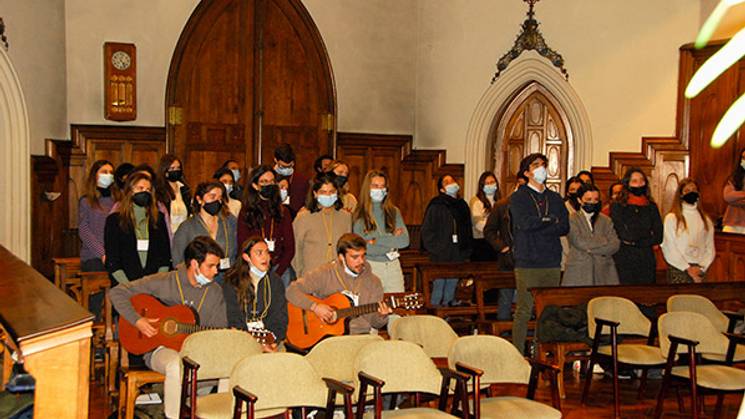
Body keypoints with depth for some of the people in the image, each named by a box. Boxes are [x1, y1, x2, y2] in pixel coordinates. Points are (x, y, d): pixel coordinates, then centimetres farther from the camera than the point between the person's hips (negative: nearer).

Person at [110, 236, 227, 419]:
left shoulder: (215, 291, 6)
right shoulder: (163, 282, -6)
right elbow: (117, 292, -2)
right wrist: (137, 321, -13)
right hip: (160, 347, -3)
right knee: (177, 365, -38)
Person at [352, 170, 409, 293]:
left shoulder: (394, 212, 8)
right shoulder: (360, 215, -2)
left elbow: (405, 240, -1)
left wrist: (377, 239, -10)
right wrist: (392, 238, -6)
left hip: (393, 266, 3)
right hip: (370, 266, -3)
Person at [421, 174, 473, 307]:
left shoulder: (462, 206, 15)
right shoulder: (436, 206, -4)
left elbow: (468, 231, 21)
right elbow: (427, 231, -7)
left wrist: (467, 252, 12)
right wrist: (435, 250, -14)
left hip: (458, 258, 6)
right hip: (441, 258, -6)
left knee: (452, 288, 11)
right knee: (438, 286, -6)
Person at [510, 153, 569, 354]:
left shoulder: (555, 198, 18)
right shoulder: (518, 198, 4)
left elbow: (564, 227, 5)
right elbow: (525, 223, -14)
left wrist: (538, 225, -8)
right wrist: (551, 220, -2)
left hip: (552, 262, 4)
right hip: (527, 263, -4)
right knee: (524, 310, -4)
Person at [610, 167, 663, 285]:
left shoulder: (651, 207, 12)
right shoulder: (617, 207, 0)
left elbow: (659, 237, 4)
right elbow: (625, 235, -9)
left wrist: (635, 241, -5)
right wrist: (648, 238, 0)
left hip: (647, 261, 4)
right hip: (624, 262, -3)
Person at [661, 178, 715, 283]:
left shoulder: (705, 219, 11)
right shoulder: (672, 218, -2)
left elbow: (710, 247, 7)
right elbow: (669, 248, -7)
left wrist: (702, 267, -7)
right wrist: (687, 268, -10)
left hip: (699, 270, 4)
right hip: (678, 270, -3)